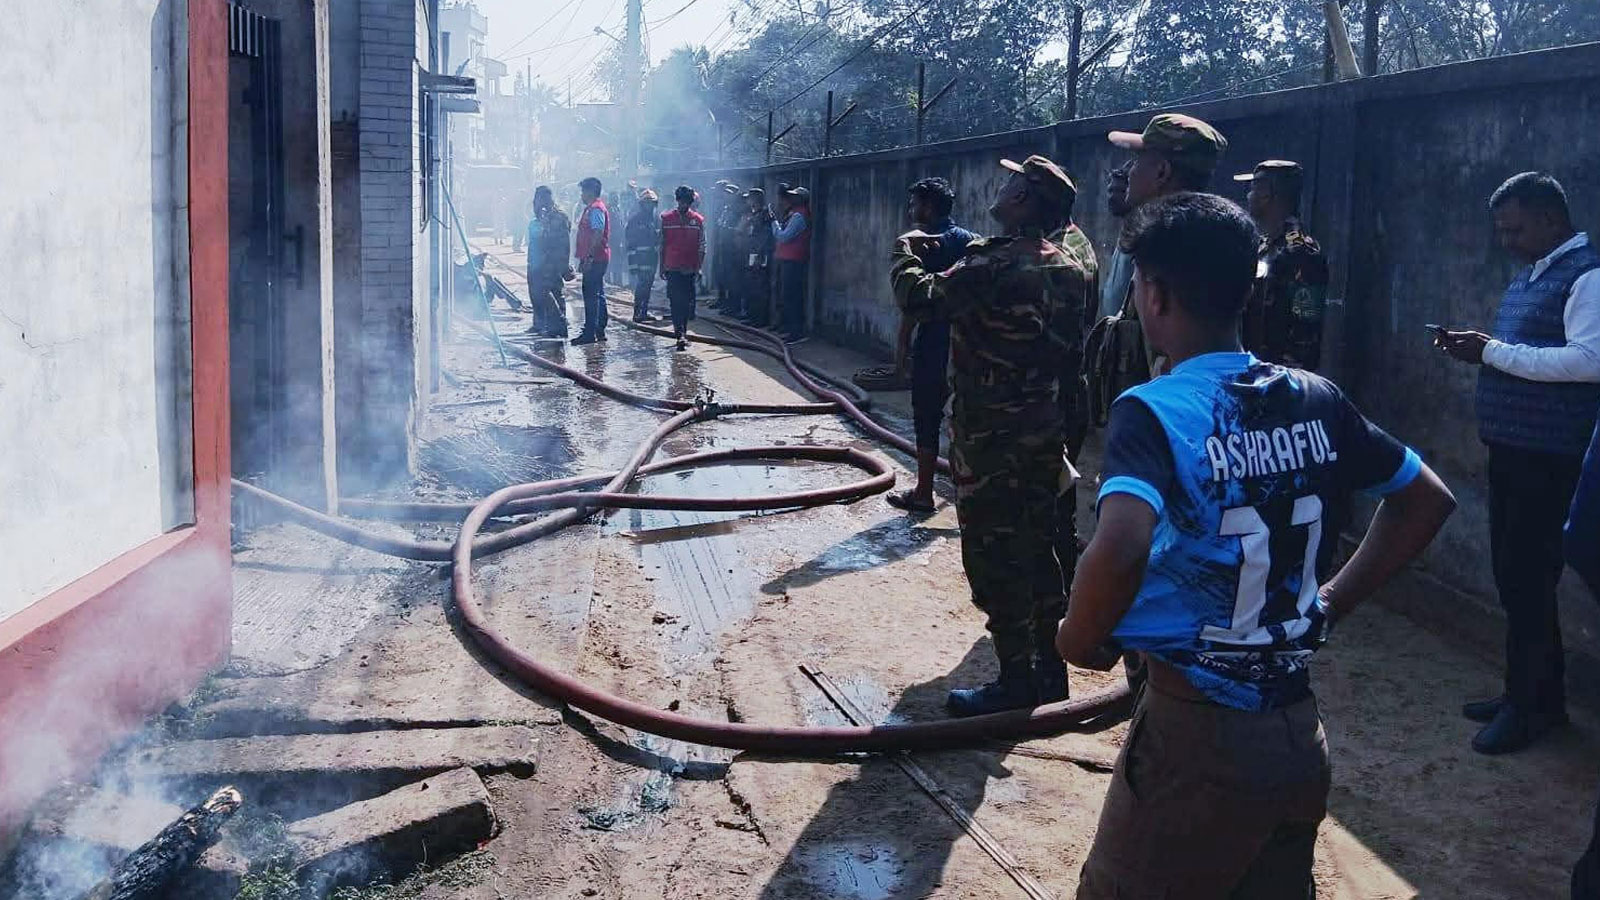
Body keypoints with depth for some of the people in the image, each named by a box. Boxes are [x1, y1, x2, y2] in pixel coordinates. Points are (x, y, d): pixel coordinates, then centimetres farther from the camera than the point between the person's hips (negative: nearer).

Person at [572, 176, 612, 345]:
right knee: (597, 295, 13)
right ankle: (600, 331, 18)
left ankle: (589, 333, -9)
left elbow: (598, 235, -22)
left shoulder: (596, 209, -13)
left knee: (591, 295, -9)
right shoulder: (591, 209, 20)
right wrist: (583, 259, 23)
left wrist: (589, 257, -25)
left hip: (594, 259, -11)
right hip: (595, 259, 11)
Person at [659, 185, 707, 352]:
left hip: (690, 269, 1)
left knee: (687, 302, 6)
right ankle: (681, 334, -15)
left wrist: (699, 268, -2)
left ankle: (682, 332, 16)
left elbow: (702, 247, 5)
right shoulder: (666, 218, 4)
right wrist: (662, 267, 4)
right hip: (672, 268, -1)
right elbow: (662, 245, 7)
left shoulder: (698, 220, 5)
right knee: (675, 301, -10)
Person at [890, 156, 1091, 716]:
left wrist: (907, 253, 2)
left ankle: (1015, 683, 4)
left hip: (989, 438, -8)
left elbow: (921, 299, -21)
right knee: (1037, 549, 16)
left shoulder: (994, 264, -20)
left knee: (993, 558, -1)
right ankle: (1050, 666, 26)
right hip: (1045, 432, 8)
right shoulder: (1068, 270, 6)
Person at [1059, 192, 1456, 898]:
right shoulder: (1313, 401, 1)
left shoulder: (1153, 411, -18)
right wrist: (1333, 603, 14)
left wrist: (1081, 640, -18)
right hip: (1299, 733, 6)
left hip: (1196, 739, -6)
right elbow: (1427, 499, 14)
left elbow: (1121, 547, -36)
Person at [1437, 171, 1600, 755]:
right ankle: (1541, 694, 28)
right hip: (1511, 449, 9)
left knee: (1526, 579, -3)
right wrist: (1479, 349, 2)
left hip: (1549, 458, -9)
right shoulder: (1532, 275, 16)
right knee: (1516, 575, 15)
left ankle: (1528, 706, 10)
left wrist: (1494, 351, -22)